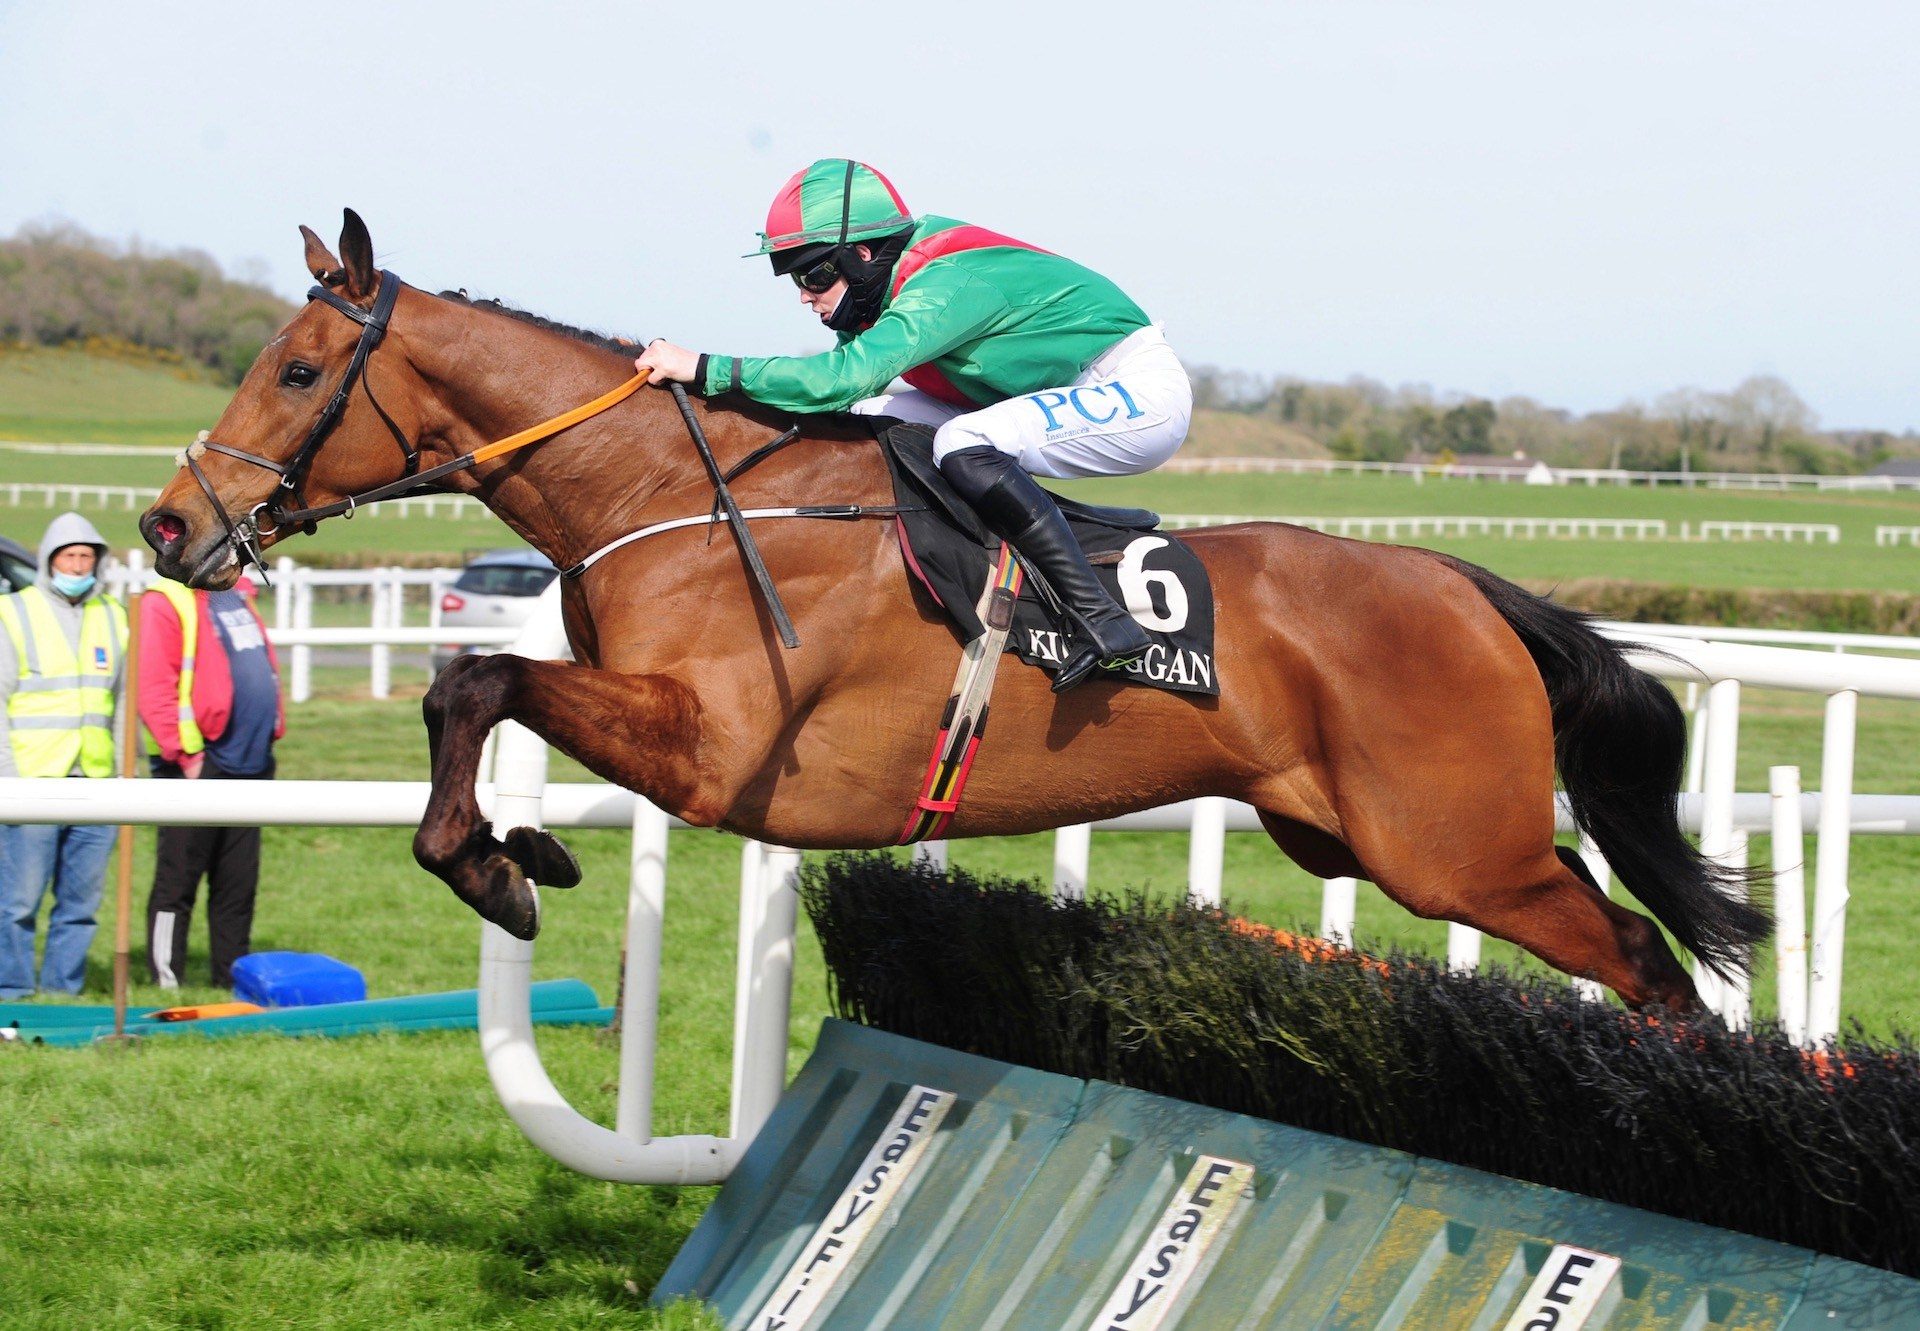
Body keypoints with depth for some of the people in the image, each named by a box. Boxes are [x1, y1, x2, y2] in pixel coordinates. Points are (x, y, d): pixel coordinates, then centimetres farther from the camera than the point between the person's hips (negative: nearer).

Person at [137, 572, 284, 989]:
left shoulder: (237, 596, 17)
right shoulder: (164, 603, -9)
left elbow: (266, 665, 25)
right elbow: (153, 689, -16)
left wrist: (272, 731, 15)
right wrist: (185, 754, -18)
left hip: (249, 765, 8)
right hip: (197, 768, -8)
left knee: (239, 884, 11)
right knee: (178, 881, -2)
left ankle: (233, 978, 18)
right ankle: (165, 982, 3)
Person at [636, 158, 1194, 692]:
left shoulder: (945, 287, -28)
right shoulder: (890, 279, -1)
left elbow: (848, 375, -40)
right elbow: (844, 363, 10)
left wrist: (705, 370, -39)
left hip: (1139, 393, -9)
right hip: (1068, 397, 9)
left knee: (964, 446, -33)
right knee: (872, 420, 1)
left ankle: (1101, 619, -31)